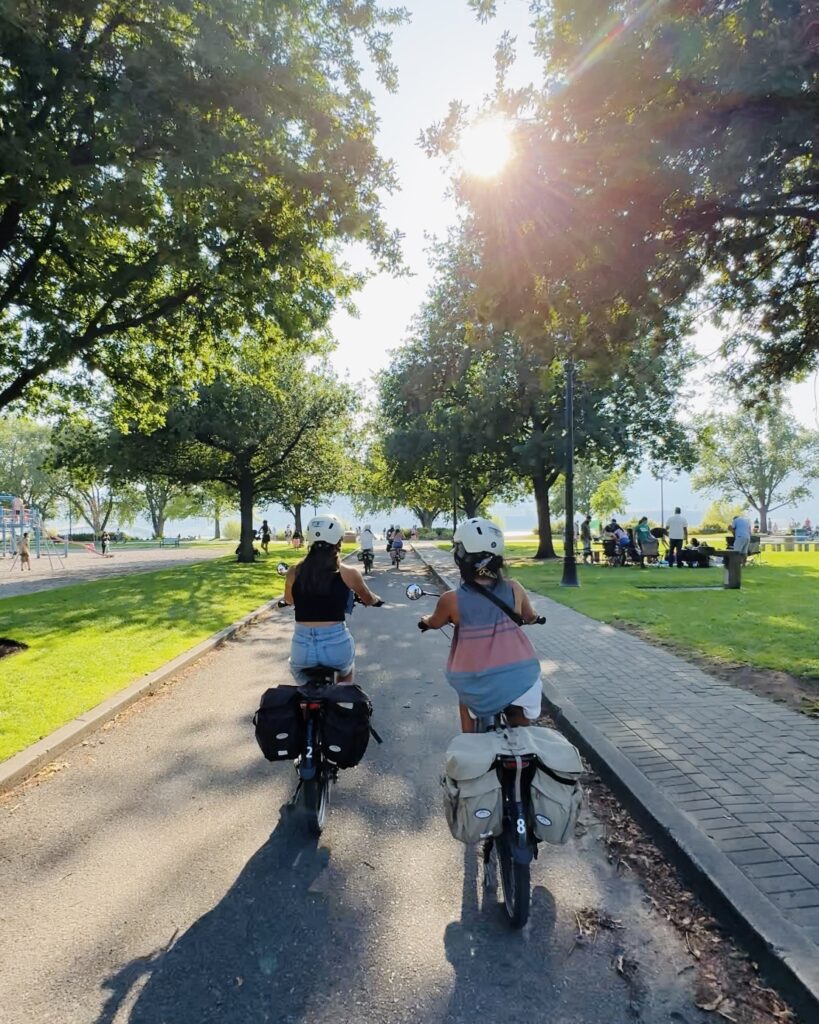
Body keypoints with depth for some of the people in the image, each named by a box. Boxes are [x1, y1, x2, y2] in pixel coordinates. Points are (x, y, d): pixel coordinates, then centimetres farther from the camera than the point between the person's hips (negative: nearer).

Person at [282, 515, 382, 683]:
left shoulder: (294, 572, 0)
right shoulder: (348, 573, -5)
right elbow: (369, 600, 14)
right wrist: (377, 599, 37)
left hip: (302, 647, 1)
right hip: (335, 646, -1)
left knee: (296, 668, 34)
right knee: (347, 669, 34)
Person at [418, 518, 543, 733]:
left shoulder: (451, 600, -13)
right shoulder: (514, 589, -8)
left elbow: (434, 623, 9)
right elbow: (530, 617, 14)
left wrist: (425, 620, 32)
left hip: (480, 692, -2)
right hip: (522, 683, 2)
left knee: (466, 695, 29)